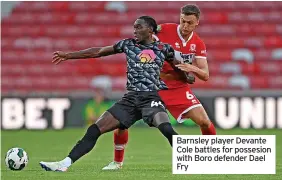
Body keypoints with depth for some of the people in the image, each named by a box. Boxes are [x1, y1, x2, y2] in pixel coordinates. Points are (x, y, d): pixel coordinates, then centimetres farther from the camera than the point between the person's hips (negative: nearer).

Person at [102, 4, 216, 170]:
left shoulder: (198, 44, -4)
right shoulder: (164, 30, -13)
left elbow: (205, 75, -3)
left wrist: (193, 69, -25)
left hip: (179, 88, 2)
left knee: (205, 122, -11)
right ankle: (117, 161, 10)